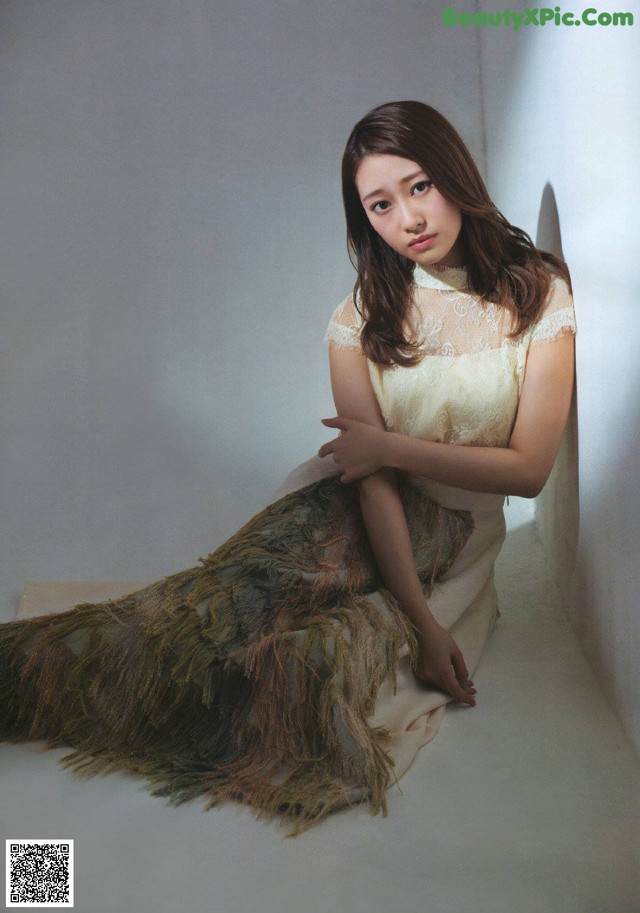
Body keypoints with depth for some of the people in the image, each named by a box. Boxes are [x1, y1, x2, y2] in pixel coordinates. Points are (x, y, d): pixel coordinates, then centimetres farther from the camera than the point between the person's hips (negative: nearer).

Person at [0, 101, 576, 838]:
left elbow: (528, 468, -8)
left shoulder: (539, 294, -5)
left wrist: (390, 446, -13)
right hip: (356, 514, 1)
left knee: (326, 650, -30)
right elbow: (372, 481, -12)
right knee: (242, 600, -33)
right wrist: (422, 619, -21)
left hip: (459, 534, -1)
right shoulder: (361, 320, -3)